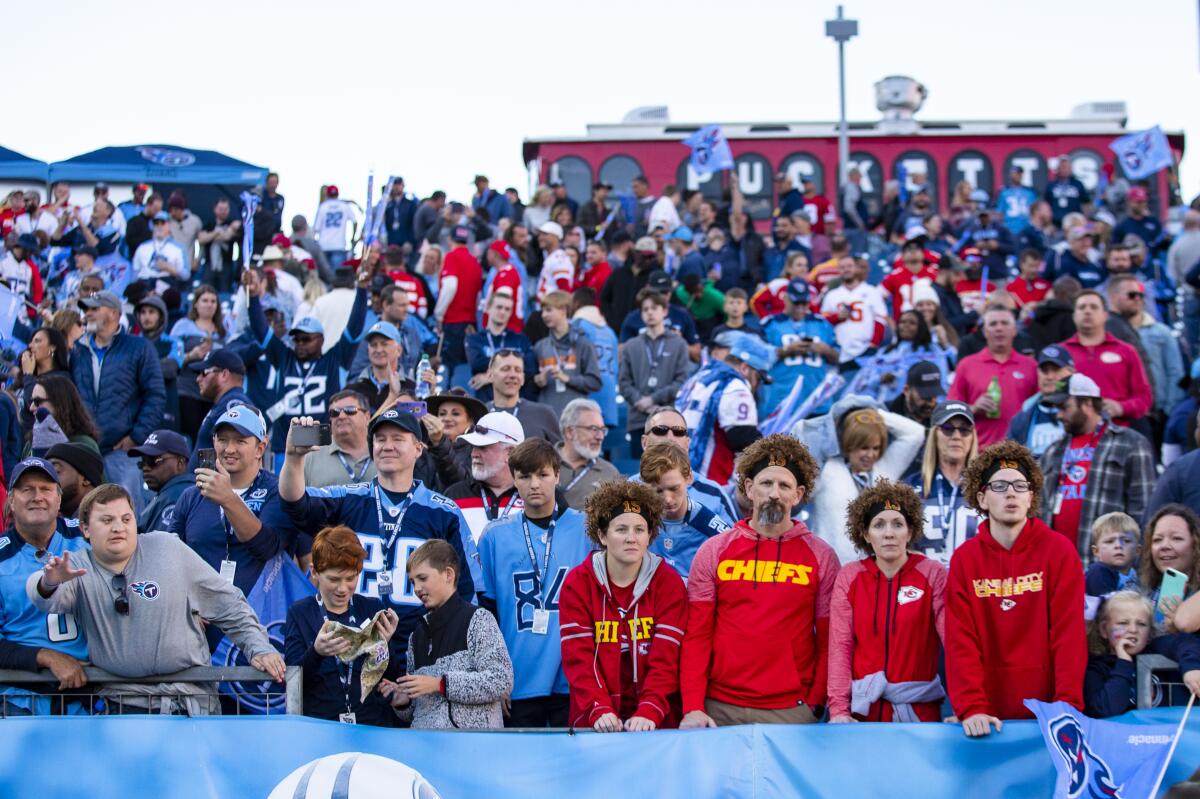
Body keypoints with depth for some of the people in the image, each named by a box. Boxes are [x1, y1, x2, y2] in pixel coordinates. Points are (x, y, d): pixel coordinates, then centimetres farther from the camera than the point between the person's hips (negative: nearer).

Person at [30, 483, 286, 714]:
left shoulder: (168, 549, 6)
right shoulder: (76, 569, 5)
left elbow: (229, 606, 10)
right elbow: (46, 599, -19)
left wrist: (259, 648, 1)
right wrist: (48, 583, -42)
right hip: (122, 705, 1)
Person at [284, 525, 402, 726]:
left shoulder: (373, 609, 11)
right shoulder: (299, 613, 7)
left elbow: (393, 677, 10)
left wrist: (383, 647, -9)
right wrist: (316, 652, -19)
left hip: (373, 724, 1)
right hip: (317, 726, -1)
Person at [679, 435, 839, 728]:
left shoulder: (821, 556, 4)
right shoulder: (714, 551, 5)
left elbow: (829, 640, 3)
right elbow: (696, 635, 2)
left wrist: (815, 705, -6)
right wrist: (692, 707, -7)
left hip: (792, 712, -1)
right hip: (720, 709, 1)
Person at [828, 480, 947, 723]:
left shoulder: (933, 574, -3)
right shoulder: (849, 577, 2)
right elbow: (840, 646, -2)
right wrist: (839, 709, -13)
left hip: (919, 709, -1)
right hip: (862, 709, 1)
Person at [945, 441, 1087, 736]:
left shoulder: (1060, 551, -2)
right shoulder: (964, 559, 1)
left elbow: (1069, 632, -8)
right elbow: (961, 639, -6)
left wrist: (1068, 705, -18)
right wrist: (971, 708, -18)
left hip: (1047, 711, -1)